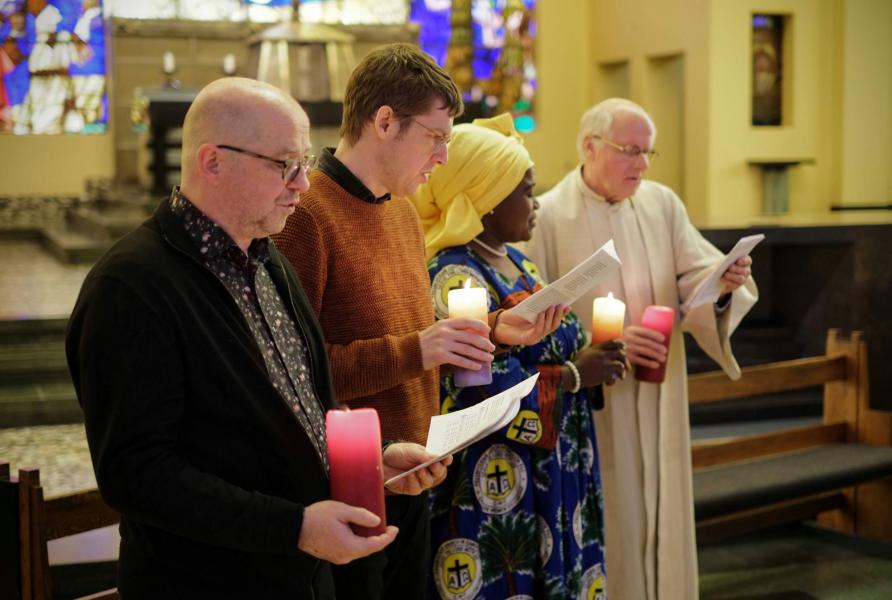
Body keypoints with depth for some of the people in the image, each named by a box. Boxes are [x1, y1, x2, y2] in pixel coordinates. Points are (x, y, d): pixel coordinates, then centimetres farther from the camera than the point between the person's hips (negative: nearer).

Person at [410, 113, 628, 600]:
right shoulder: (453, 275, -18)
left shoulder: (515, 263, 12)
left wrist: (587, 358, 0)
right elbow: (476, 389, -26)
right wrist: (572, 374, -17)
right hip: (494, 488, -9)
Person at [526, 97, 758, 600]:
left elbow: (693, 281, -1)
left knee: (660, 527, 12)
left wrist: (723, 283, -23)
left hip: (658, 406, 4)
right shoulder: (547, 216, -9)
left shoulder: (663, 204, 5)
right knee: (603, 540, 4)